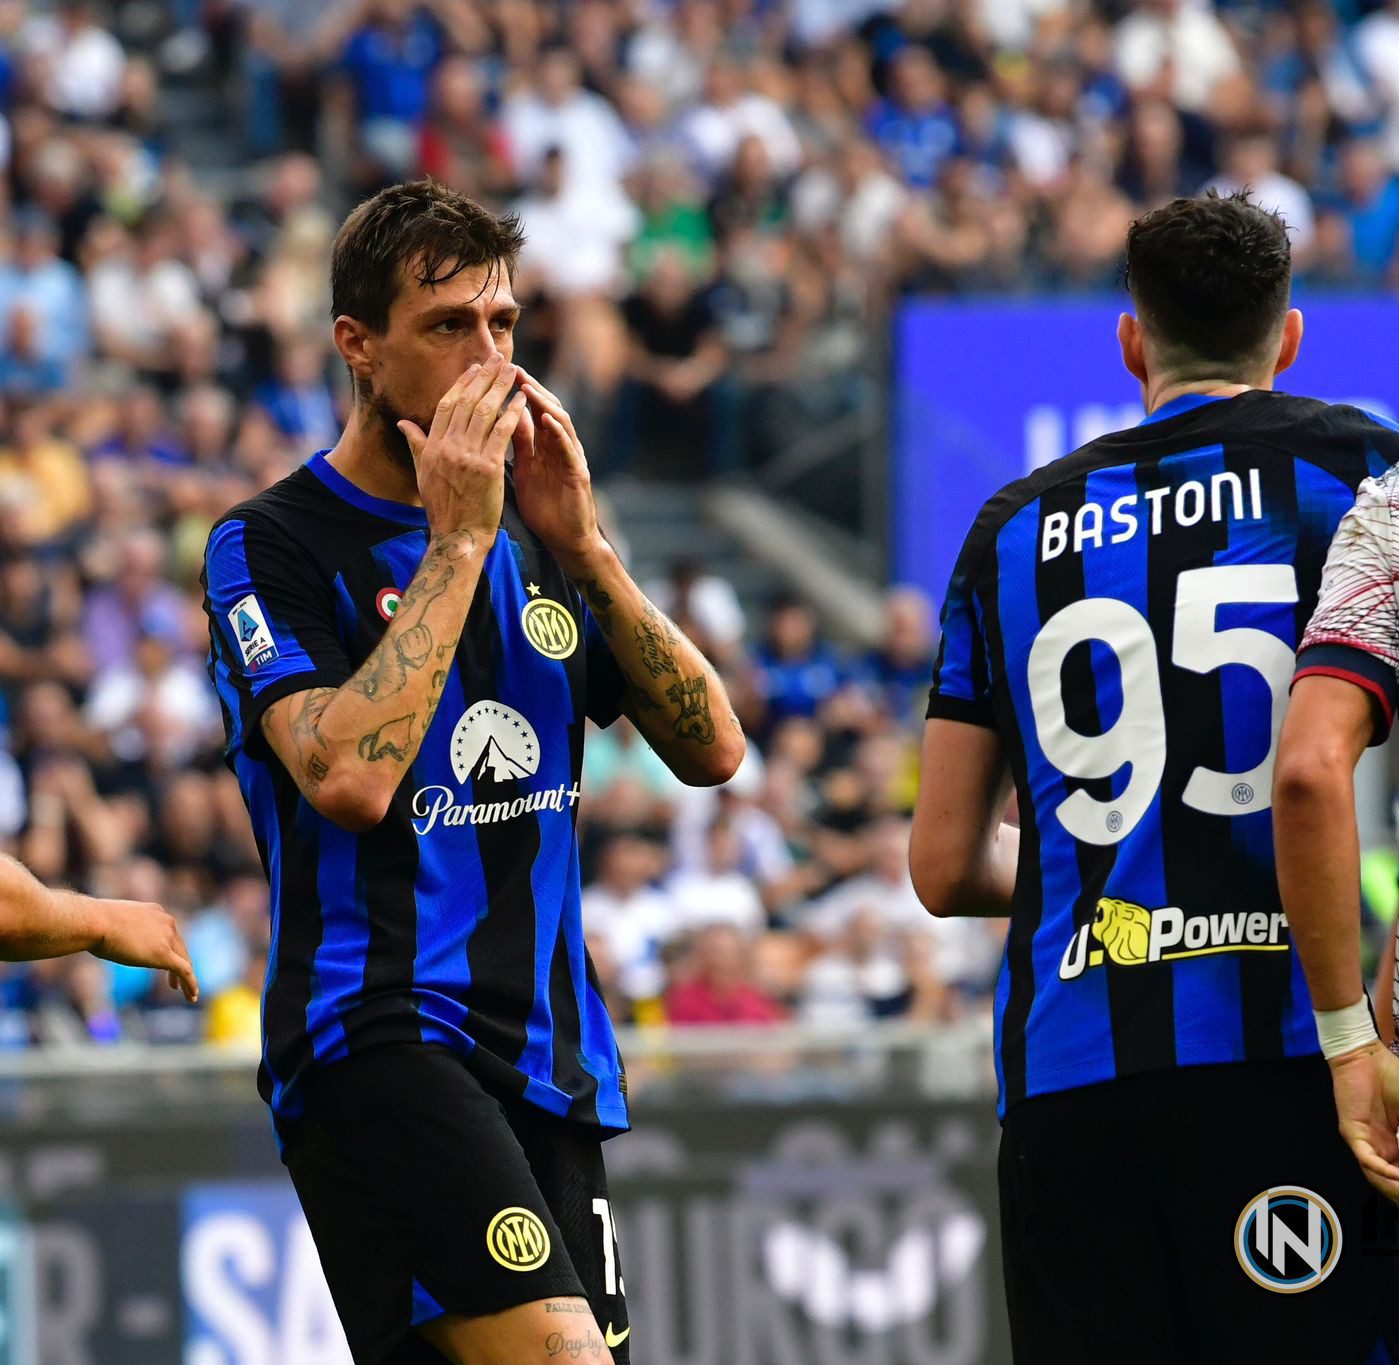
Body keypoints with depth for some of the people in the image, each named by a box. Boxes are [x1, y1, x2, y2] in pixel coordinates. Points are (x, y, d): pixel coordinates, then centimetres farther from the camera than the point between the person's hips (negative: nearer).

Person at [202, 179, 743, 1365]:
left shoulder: (534, 540, 16)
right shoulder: (270, 546, -2)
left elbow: (711, 749, 7)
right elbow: (350, 778, -19)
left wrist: (580, 544, -3)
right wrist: (458, 538, -14)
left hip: (553, 1063, 7)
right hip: (379, 1037, -7)